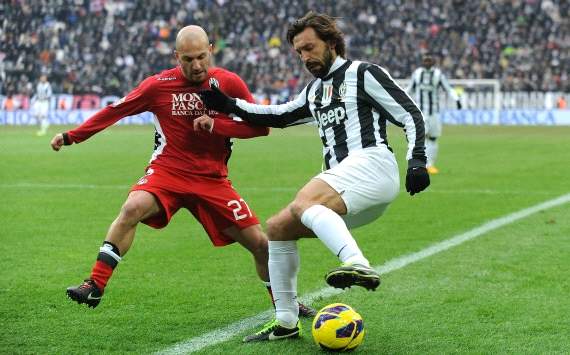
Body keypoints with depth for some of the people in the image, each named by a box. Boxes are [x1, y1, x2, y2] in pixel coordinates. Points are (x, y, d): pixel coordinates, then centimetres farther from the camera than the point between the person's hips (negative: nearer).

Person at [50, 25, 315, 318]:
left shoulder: (228, 83, -4)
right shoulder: (159, 85, -6)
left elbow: (262, 125, -3)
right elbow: (115, 111, 1)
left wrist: (217, 125, -17)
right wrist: (71, 137, -1)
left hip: (213, 179, 2)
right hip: (167, 171, -2)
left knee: (260, 244, -2)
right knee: (132, 208, -32)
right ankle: (95, 287, -25)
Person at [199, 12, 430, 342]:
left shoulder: (362, 73, 4)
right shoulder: (315, 91, 27)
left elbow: (411, 114, -1)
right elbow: (278, 116, 38)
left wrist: (417, 160, -15)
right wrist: (229, 105, 28)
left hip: (371, 162, -8)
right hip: (344, 186, 8)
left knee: (303, 203, -33)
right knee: (277, 227, 6)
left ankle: (358, 265, -55)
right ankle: (286, 322, 9)